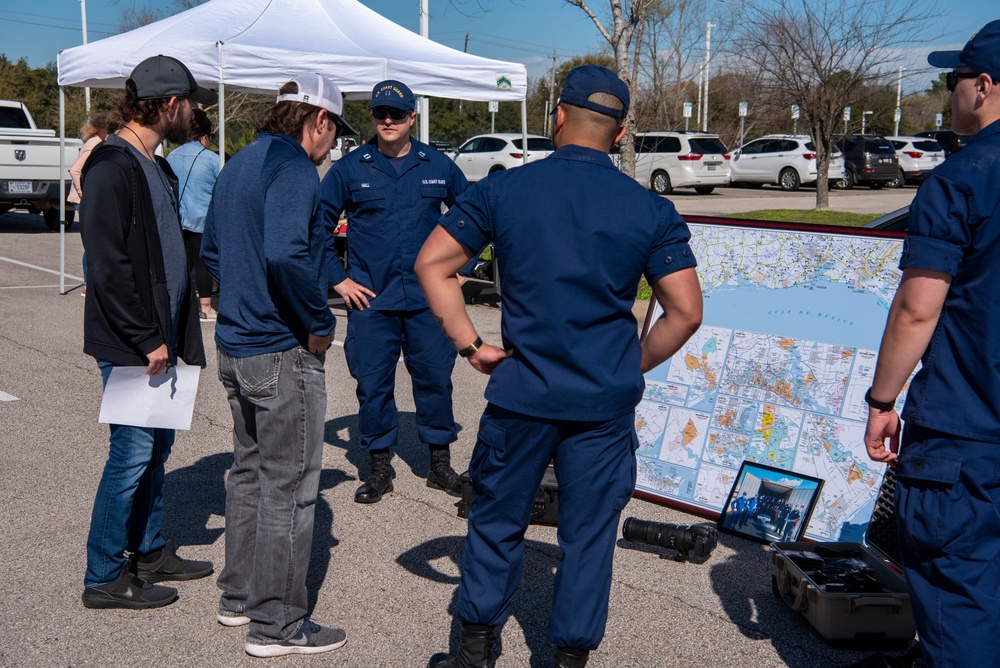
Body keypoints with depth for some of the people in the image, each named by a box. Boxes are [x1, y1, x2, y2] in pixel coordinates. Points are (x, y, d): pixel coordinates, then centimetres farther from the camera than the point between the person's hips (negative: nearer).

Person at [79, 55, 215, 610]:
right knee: (133, 452, -3)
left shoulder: (157, 168, 15)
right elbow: (107, 263, -21)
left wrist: (173, 334, 13)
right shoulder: (112, 165, -15)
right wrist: (146, 339, -20)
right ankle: (104, 576, 9)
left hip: (158, 339, 9)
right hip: (129, 345, -9)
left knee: (156, 446, 16)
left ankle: (149, 551, 30)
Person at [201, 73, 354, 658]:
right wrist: (320, 323, -19)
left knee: (250, 472, 20)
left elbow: (212, 251, 21)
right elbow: (286, 255, -31)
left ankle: (239, 595, 32)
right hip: (284, 352, -10)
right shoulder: (294, 169, -16)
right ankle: (278, 623, 9)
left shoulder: (239, 165, 14)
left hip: (236, 345, 10)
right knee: (289, 488, 0)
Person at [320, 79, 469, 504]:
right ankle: (378, 467, 19)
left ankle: (440, 463, 21)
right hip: (370, 299, -1)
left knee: (435, 379, 6)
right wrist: (338, 280, 1)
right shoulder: (349, 169, 2)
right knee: (372, 385, 4)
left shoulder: (438, 166, 6)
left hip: (428, 298, 1)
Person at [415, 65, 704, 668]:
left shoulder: (503, 190, -2)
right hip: (606, 404, 0)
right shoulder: (651, 210, -4)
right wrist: (635, 366, 8)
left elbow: (432, 264, -2)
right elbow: (687, 312, -5)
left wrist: (471, 345, 2)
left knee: (497, 522, 17)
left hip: (521, 394, 1)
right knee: (589, 534, 12)